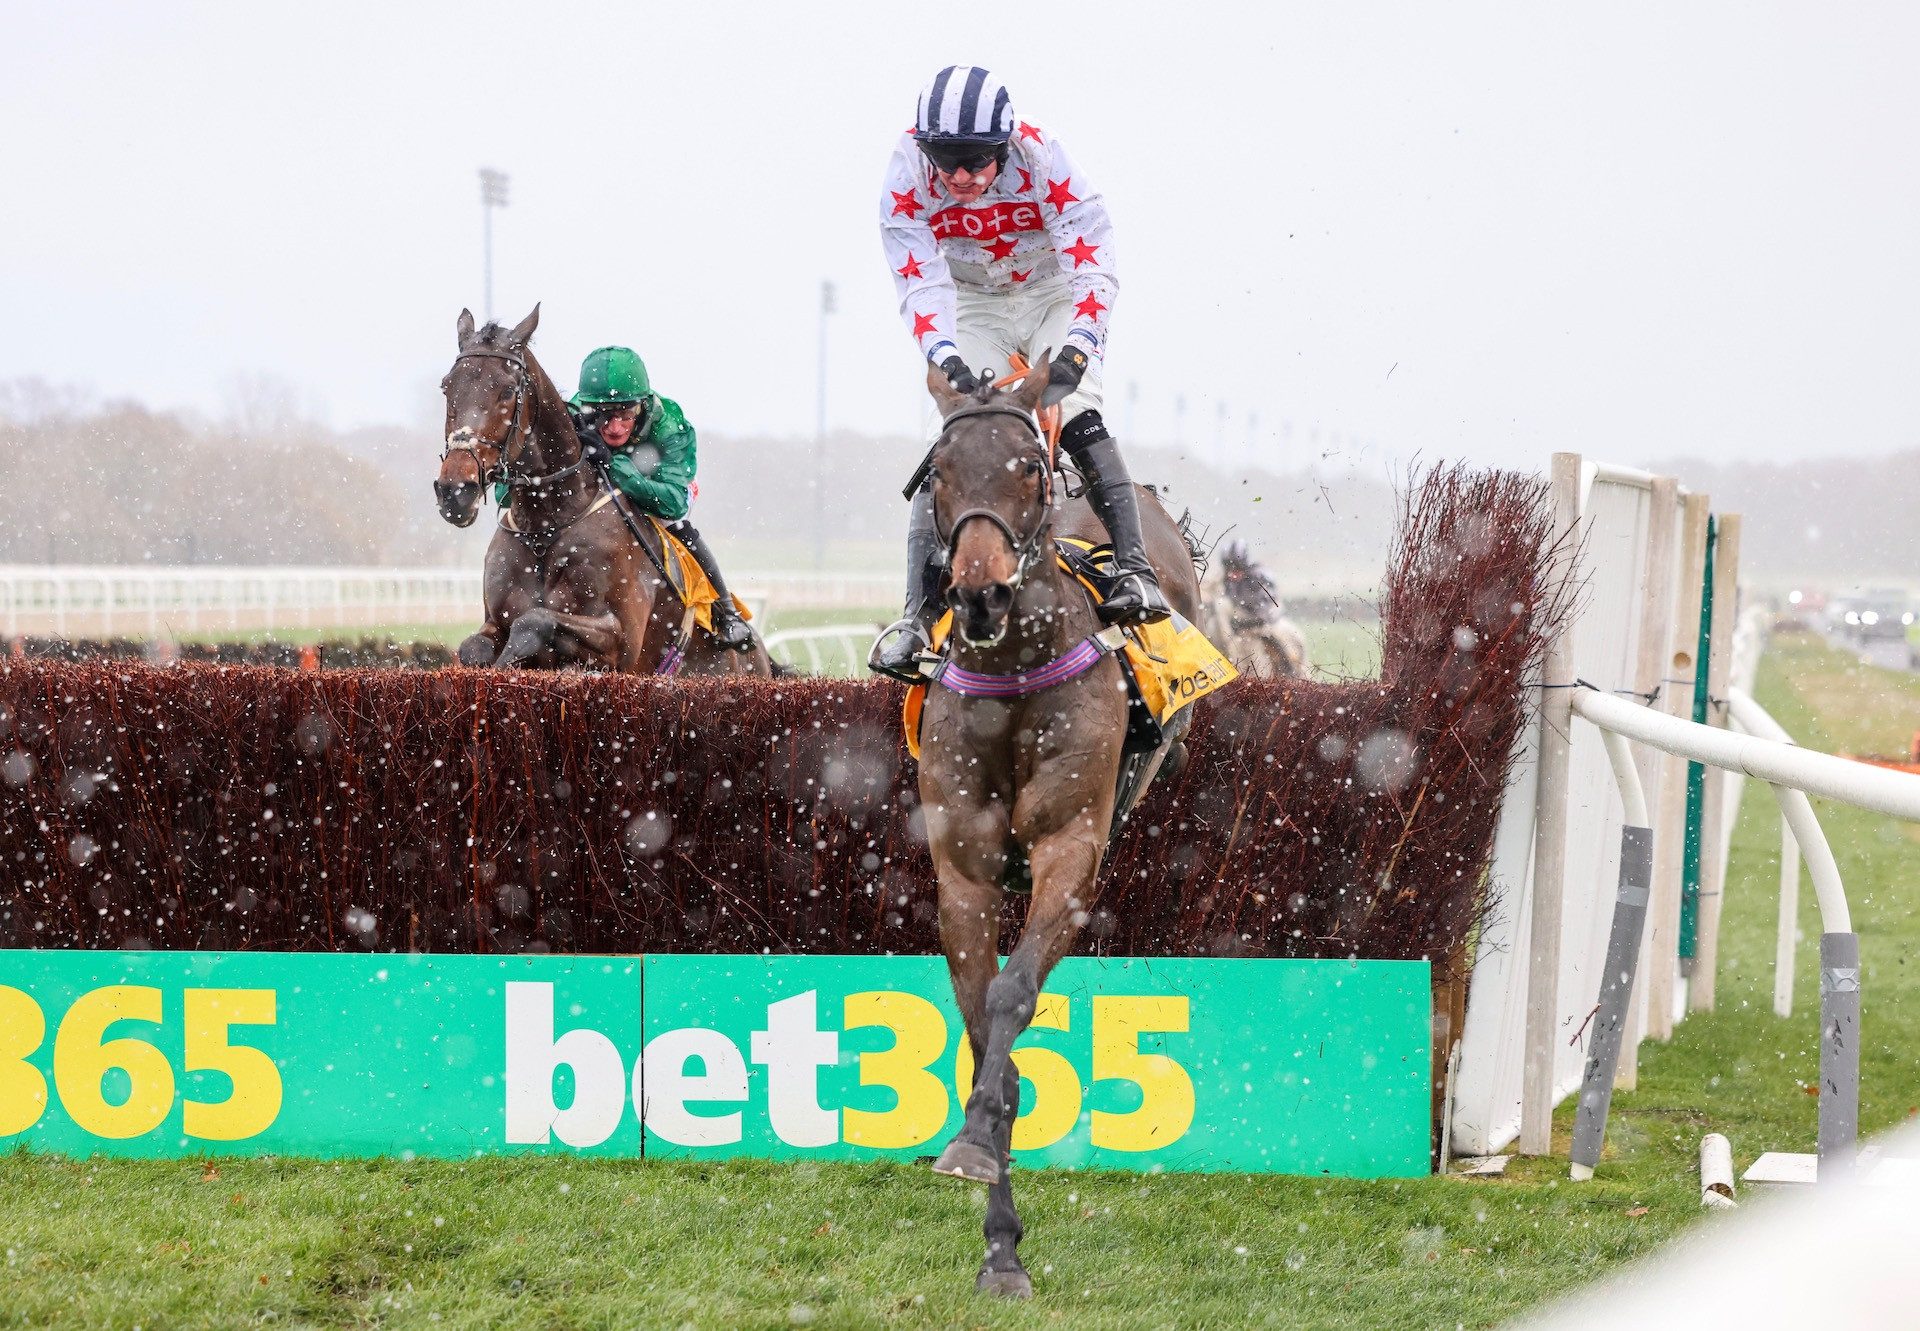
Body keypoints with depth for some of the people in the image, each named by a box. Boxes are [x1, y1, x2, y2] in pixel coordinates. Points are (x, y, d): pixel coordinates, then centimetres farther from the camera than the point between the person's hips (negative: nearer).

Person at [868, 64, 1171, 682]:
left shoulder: (1040, 155, -28)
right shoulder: (908, 170, -23)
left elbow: (1093, 262, -30)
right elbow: (919, 278, -27)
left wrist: (1078, 346, -46)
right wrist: (943, 353, -44)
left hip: (1053, 295, -1)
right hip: (973, 307, 1)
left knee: (1078, 421, -25)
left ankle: (1133, 569, -25)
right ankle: (919, 611, -12)